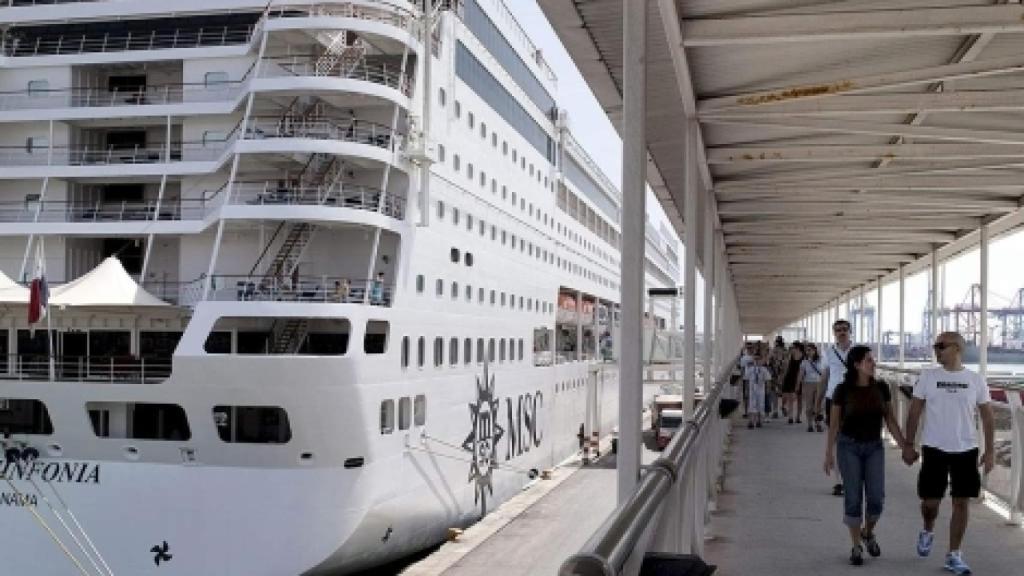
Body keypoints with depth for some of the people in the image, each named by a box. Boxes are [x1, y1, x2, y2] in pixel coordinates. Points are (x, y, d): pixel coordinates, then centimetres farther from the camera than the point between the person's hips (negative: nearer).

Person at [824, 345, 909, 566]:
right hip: (849, 446, -3)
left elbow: (890, 419, 3)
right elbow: (834, 423, -3)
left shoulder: (881, 388, -2)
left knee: (876, 498, -3)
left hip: (874, 447, 3)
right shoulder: (843, 390, -10)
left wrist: (905, 446, -3)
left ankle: (868, 533, 26)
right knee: (853, 498, -2)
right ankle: (856, 546, 12)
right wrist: (829, 453, -3)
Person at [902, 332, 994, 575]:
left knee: (962, 502, 4)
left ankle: (953, 555, 16)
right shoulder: (927, 377, -3)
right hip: (934, 449, 0)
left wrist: (990, 450, 1)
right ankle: (927, 532, 37)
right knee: (930, 500, 4)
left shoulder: (976, 380, -2)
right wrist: (908, 445, 1)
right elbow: (915, 412, 2)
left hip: (966, 450, 0)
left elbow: (987, 416, 5)